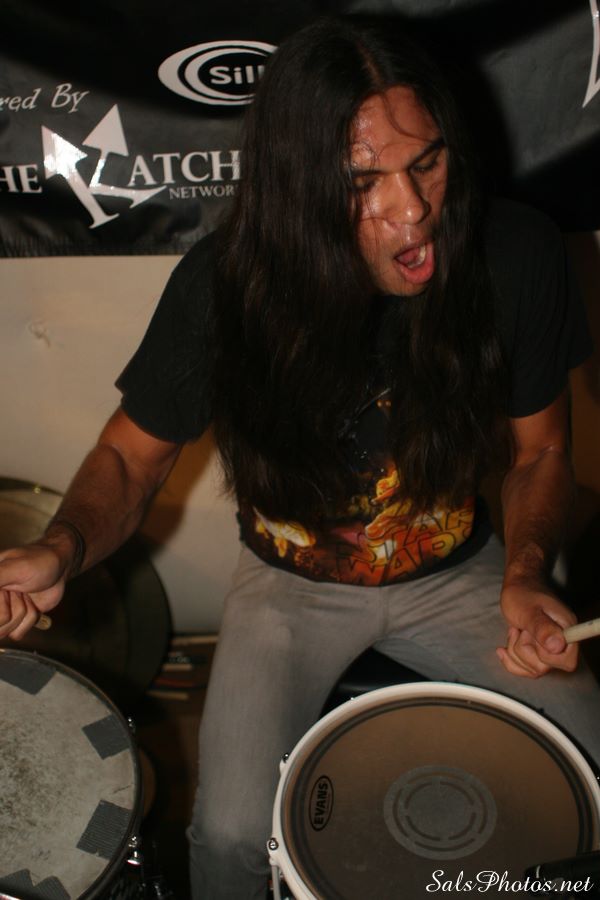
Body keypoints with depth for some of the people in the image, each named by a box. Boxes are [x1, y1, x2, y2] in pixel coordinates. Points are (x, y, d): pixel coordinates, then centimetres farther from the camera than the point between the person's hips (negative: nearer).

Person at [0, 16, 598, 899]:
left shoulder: (516, 254, -19)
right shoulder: (224, 285, -22)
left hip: (456, 571, 2)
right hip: (293, 582, -1)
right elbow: (131, 455, -9)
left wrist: (527, 573, -22)